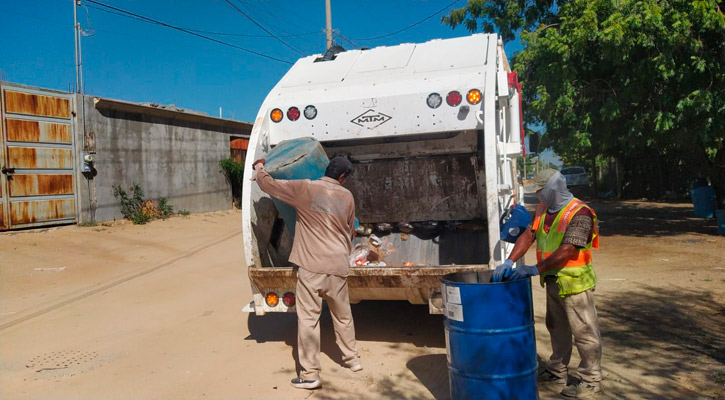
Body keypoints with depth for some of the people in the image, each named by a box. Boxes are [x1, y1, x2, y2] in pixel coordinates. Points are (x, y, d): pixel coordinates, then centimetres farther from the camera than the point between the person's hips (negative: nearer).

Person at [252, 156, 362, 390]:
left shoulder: (305, 188, -6)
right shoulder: (347, 197, 6)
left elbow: (269, 185, 0)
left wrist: (259, 169, 21)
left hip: (311, 266, -4)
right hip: (338, 266, 4)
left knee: (308, 318, 3)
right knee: (343, 315, 20)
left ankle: (310, 374, 7)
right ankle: (352, 358, 36)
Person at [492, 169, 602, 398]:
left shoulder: (580, 213, -20)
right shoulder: (542, 210, 6)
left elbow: (567, 251, -27)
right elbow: (529, 235, 1)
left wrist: (535, 269, -28)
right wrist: (509, 262, -11)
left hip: (574, 282, -8)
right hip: (553, 281, 9)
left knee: (584, 332, 4)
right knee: (557, 328, 20)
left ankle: (591, 380, 18)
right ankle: (558, 372, 36)